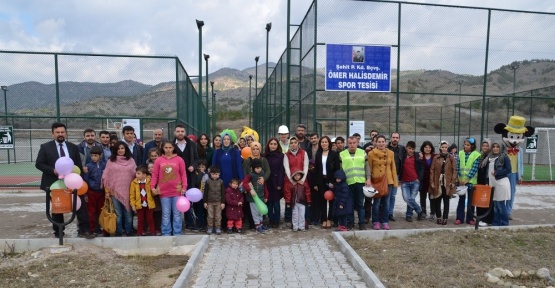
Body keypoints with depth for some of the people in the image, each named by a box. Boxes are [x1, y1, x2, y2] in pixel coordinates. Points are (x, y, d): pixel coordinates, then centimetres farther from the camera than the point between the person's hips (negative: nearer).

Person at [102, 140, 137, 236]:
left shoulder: (131, 160, 7)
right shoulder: (111, 161, 4)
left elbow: (135, 175, 7)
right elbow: (106, 177, 3)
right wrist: (107, 191, -3)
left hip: (128, 191, 1)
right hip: (115, 191, -1)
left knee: (128, 213, 5)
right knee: (118, 214, 5)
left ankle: (129, 231, 15)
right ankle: (119, 232, 15)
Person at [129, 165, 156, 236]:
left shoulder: (150, 181, -6)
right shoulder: (134, 183, -5)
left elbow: (153, 192, 2)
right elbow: (132, 195, -3)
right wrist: (133, 205, -7)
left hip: (149, 204, 0)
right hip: (139, 205, 0)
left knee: (150, 219, 10)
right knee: (140, 220, 11)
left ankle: (152, 232, 20)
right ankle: (140, 233, 21)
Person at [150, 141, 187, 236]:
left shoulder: (179, 159, -1)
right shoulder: (158, 160, 2)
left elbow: (183, 174, -1)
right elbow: (155, 174, 2)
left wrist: (184, 187, -8)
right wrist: (152, 187, -6)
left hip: (177, 191, -1)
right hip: (164, 192, 1)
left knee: (177, 213, 8)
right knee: (166, 214, 9)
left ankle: (177, 233, 16)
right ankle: (166, 233, 17)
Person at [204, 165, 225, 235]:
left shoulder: (221, 181, -1)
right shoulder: (208, 181, -1)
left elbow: (223, 192, 1)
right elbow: (205, 192, 2)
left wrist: (223, 202, -3)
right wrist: (205, 202, -1)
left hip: (218, 202, 0)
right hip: (210, 202, 0)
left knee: (218, 216, 5)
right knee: (210, 216, 6)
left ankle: (218, 228, 13)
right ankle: (210, 228, 17)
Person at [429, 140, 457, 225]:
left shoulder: (451, 158, 3)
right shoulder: (436, 158, 4)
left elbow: (454, 170, 0)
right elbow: (432, 170, 3)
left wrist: (453, 182, -7)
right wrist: (432, 182, -3)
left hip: (447, 183, -1)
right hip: (438, 183, 1)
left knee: (446, 201, 5)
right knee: (437, 201, 4)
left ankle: (445, 218, 12)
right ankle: (438, 217, 18)